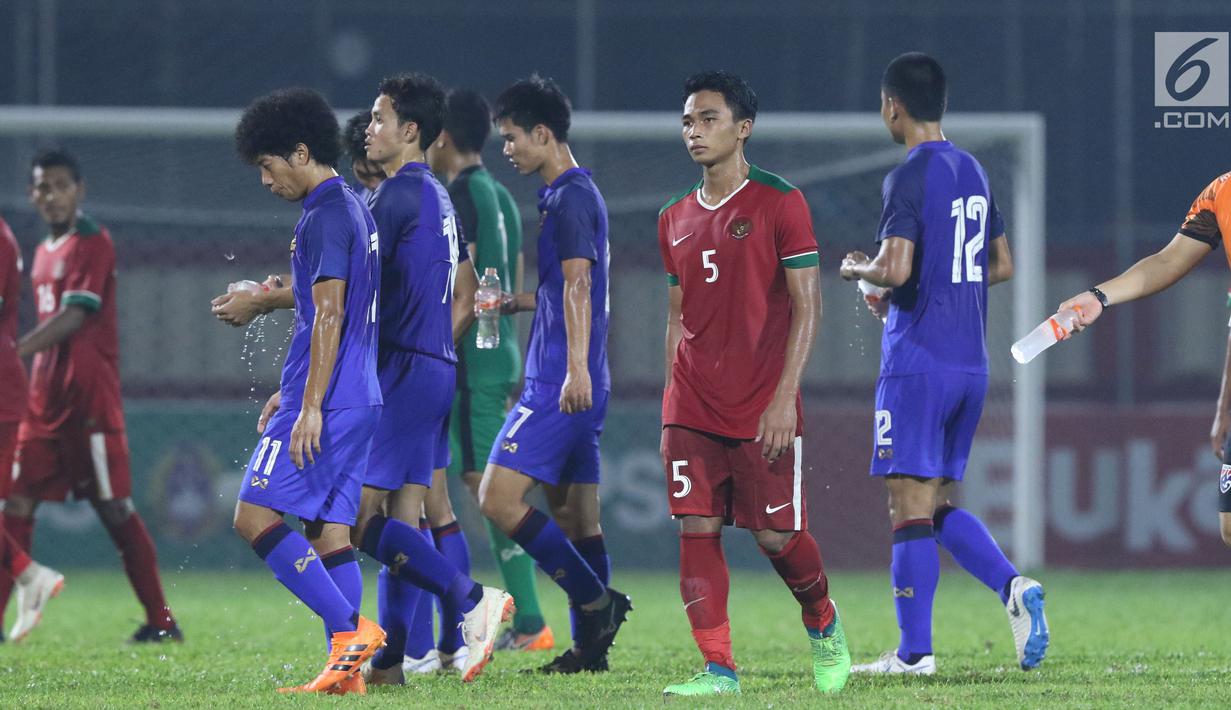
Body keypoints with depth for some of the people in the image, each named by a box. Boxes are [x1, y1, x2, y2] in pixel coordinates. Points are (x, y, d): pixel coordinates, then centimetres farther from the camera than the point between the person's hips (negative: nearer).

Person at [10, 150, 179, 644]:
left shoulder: (92, 243, -8)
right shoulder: (45, 252, 17)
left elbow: (72, 318, -19)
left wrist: (14, 352, -27)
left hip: (88, 397, -8)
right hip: (45, 397, 8)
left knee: (114, 507, -4)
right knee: (18, 501, 1)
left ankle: (161, 621, 3)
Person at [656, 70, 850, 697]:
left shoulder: (780, 203, -5)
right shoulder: (675, 220, 12)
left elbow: (806, 307, -8)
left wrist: (784, 398, -16)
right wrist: (670, 412, 12)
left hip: (762, 409, -5)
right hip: (692, 408, 5)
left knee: (776, 533, -2)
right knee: (697, 529, -4)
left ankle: (822, 623, 26)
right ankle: (718, 670, -2)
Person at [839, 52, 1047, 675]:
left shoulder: (910, 176, -12)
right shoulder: (973, 172, 13)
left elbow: (895, 268, -22)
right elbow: (1001, 265, 22)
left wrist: (857, 270, -2)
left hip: (918, 361, -8)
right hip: (971, 362, 8)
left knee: (909, 504, -4)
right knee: (939, 505, 15)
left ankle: (915, 651, -5)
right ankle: (1014, 587, -7)